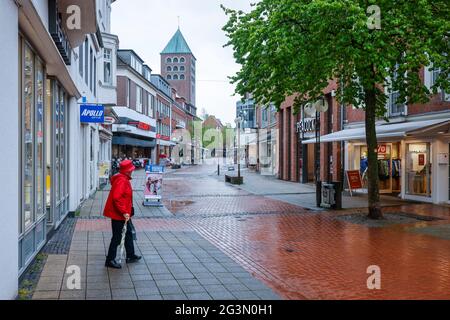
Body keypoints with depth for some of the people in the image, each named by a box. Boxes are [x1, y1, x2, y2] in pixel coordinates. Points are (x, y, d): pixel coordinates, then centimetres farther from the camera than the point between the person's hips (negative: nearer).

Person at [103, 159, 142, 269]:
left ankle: (131, 256, 32)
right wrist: (124, 212, -28)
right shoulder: (121, 180, -22)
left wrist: (127, 212, 22)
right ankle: (110, 260, 10)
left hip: (123, 214, 11)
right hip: (118, 214, -11)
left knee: (128, 234, 20)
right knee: (117, 237, -1)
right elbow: (116, 198, -30)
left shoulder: (124, 179, 11)